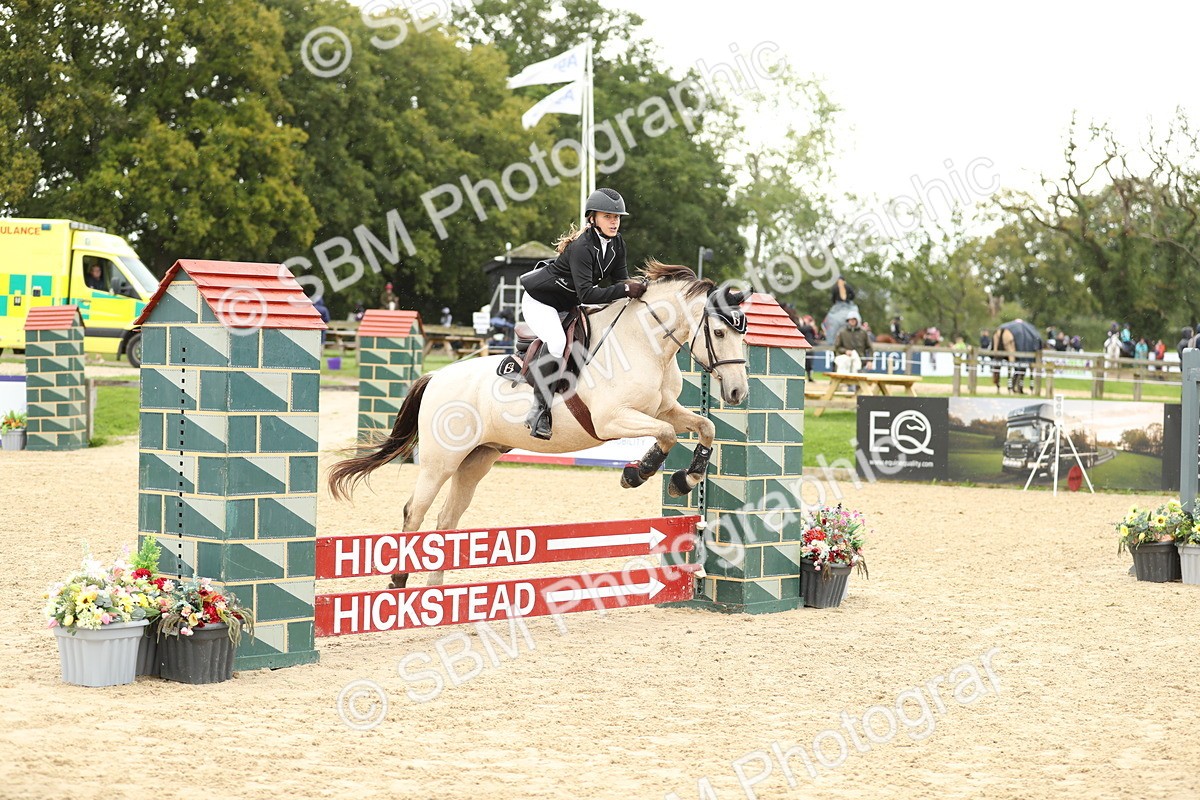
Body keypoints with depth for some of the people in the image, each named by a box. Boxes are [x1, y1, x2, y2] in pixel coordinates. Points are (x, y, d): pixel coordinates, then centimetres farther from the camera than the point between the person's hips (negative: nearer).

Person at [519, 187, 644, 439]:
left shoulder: (616, 244, -5)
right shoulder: (582, 247, -31)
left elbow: (620, 279, -4)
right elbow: (586, 295, -38)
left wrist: (636, 288, -25)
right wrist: (625, 290, -44)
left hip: (567, 305, 9)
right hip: (540, 299, -9)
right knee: (556, 341, -32)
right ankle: (539, 411, -27)